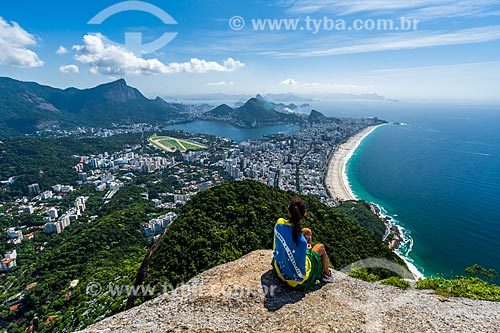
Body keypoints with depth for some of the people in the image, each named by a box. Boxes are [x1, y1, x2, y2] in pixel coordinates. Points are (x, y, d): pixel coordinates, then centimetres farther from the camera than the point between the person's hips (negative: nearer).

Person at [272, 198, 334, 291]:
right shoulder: (301, 241, -38)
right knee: (320, 247, 17)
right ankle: (327, 274, 44)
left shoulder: (279, 223, -23)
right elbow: (300, 272, -25)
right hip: (297, 279, -5)